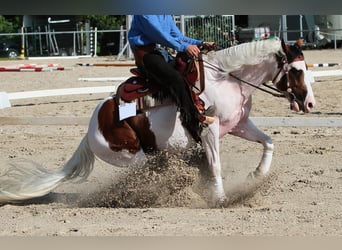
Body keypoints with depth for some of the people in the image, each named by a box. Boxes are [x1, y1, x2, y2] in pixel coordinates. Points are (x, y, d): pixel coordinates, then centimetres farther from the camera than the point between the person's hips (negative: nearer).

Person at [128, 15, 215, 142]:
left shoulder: (167, 16, 17)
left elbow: (178, 37, 18)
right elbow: (159, 34, -19)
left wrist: (201, 43, 4)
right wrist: (184, 47, -24)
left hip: (162, 53, 10)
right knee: (176, 79, -27)